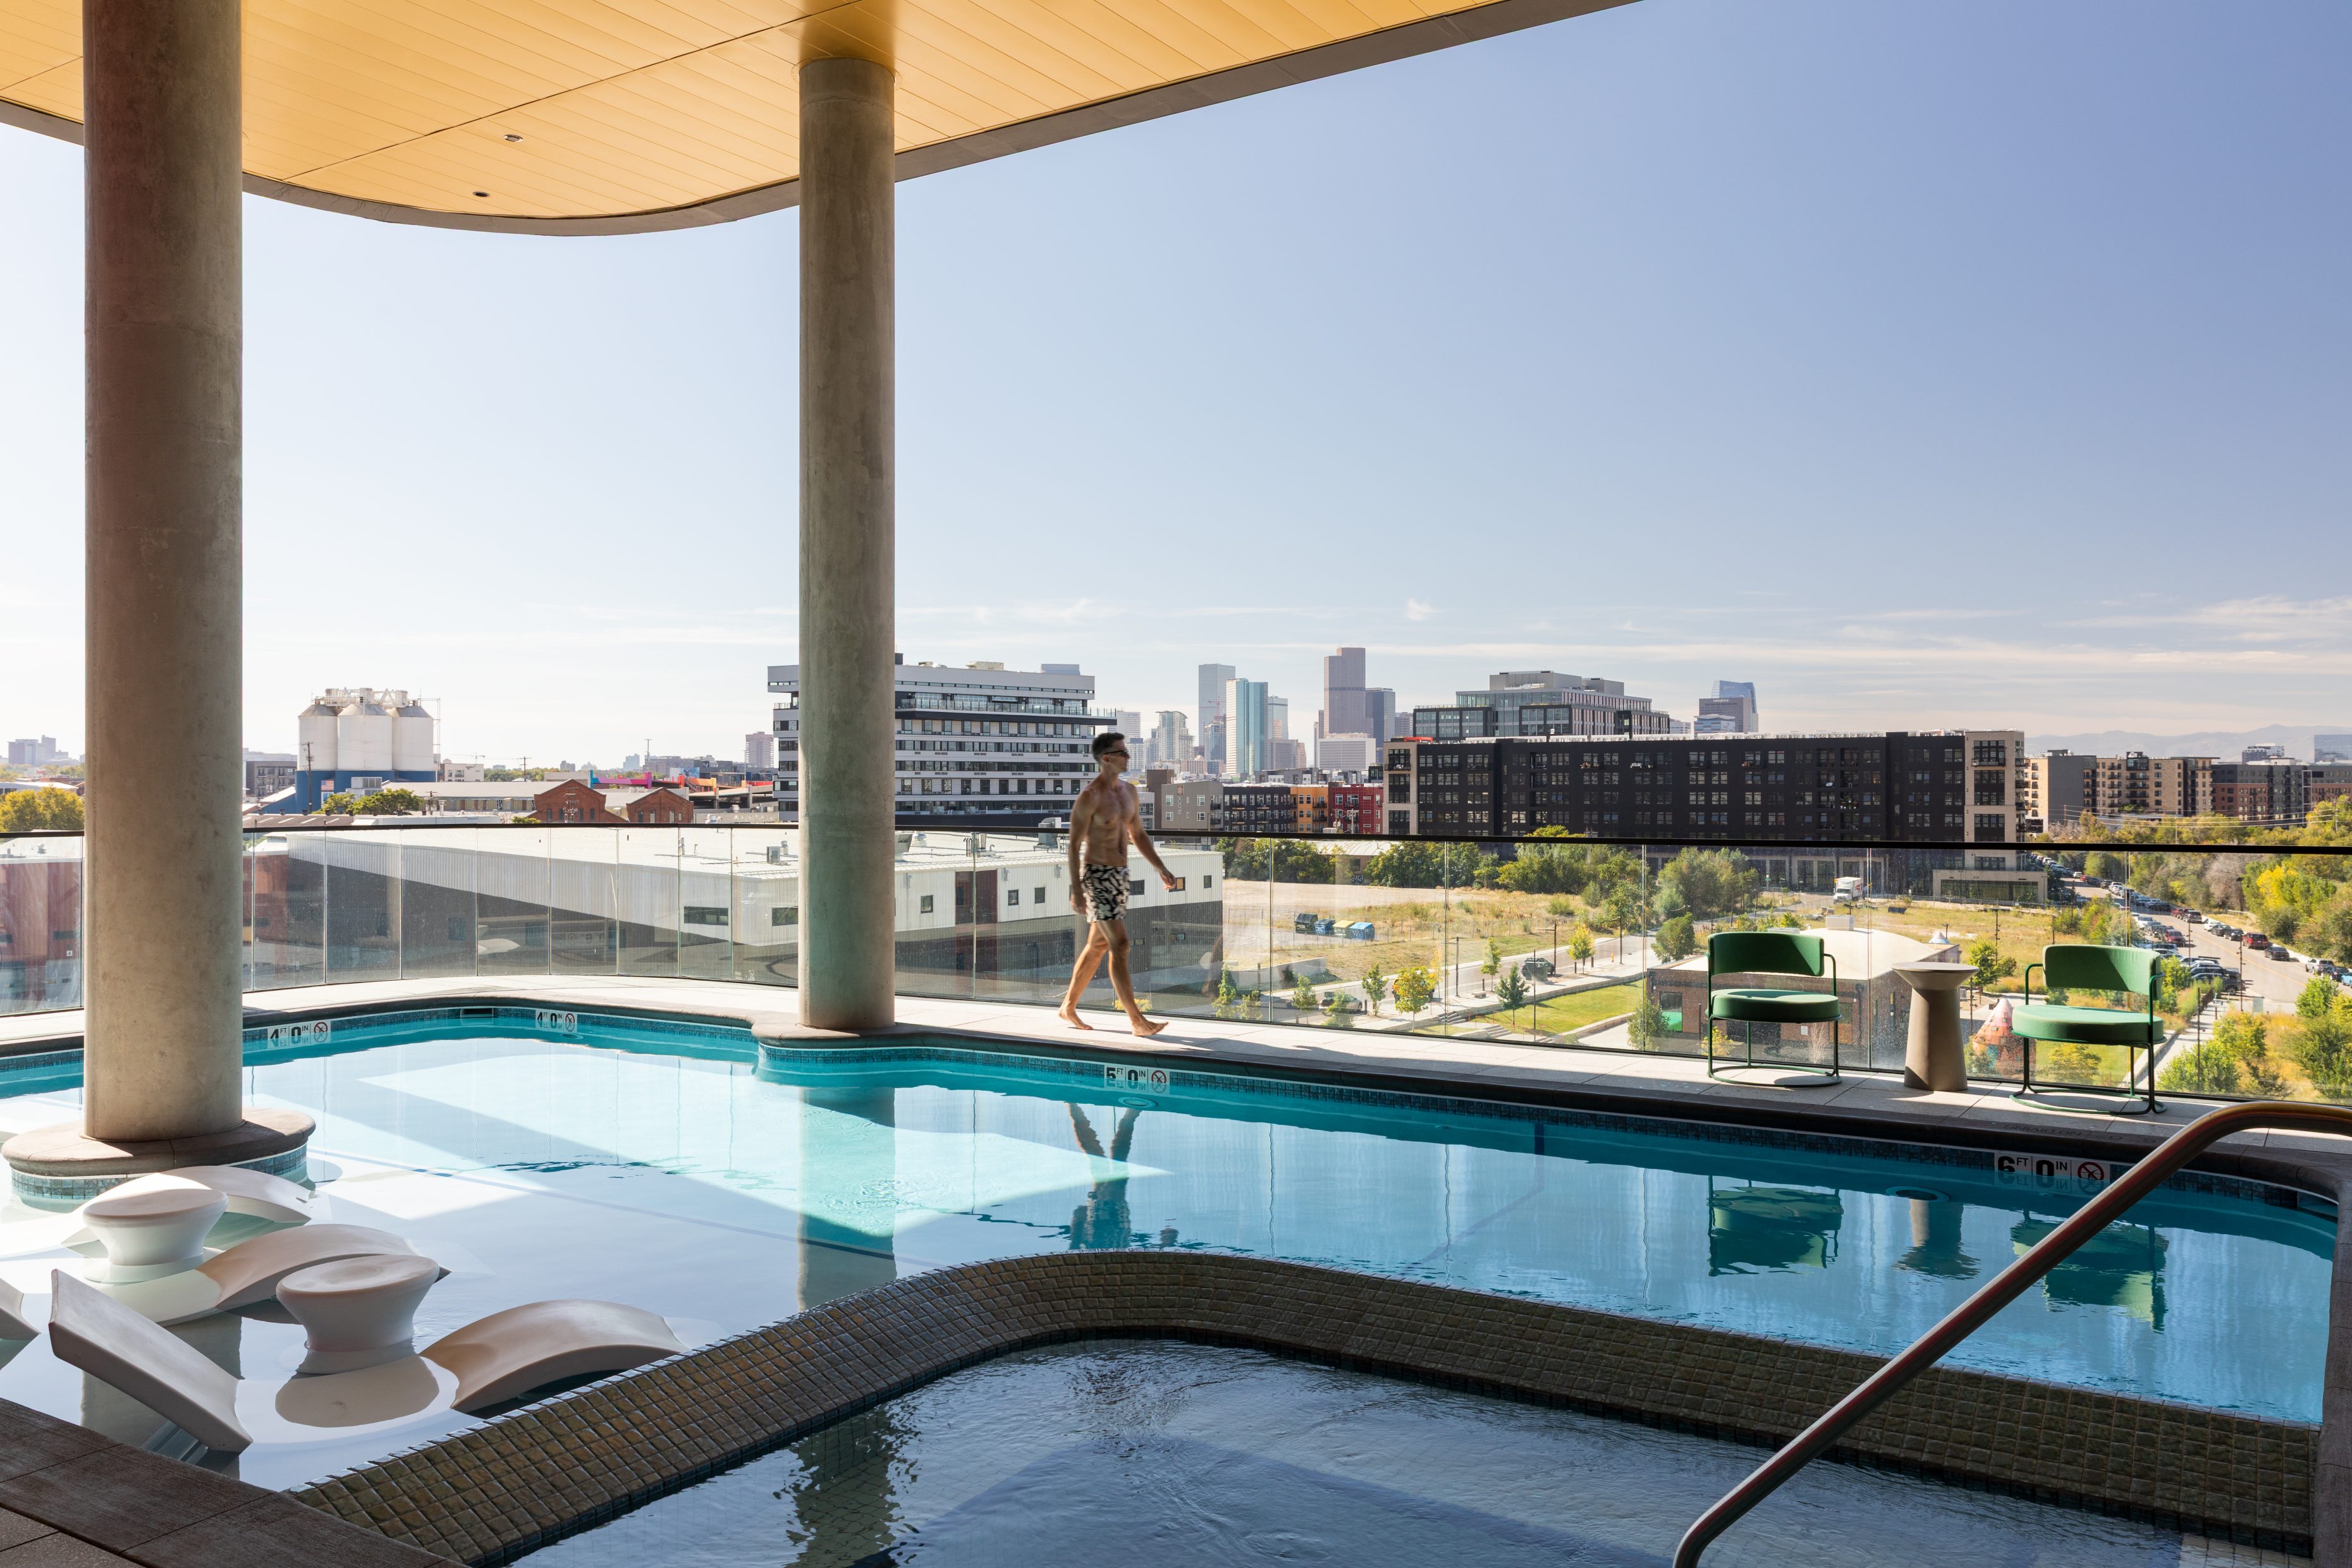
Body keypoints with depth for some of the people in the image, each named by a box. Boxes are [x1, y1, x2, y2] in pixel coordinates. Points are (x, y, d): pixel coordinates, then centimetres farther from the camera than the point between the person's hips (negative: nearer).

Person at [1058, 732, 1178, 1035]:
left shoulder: (1129, 791, 10)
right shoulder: (1090, 797, -15)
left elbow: (1138, 834, 20)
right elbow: (1074, 845, -15)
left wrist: (1161, 868, 14)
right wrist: (1076, 890, -20)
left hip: (1119, 875, 9)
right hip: (1097, 875, -9)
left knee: (1097, 946, 15)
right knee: (1119, 945, -11)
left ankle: (1068, 1007, 27)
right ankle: (1136, 1021, -11)